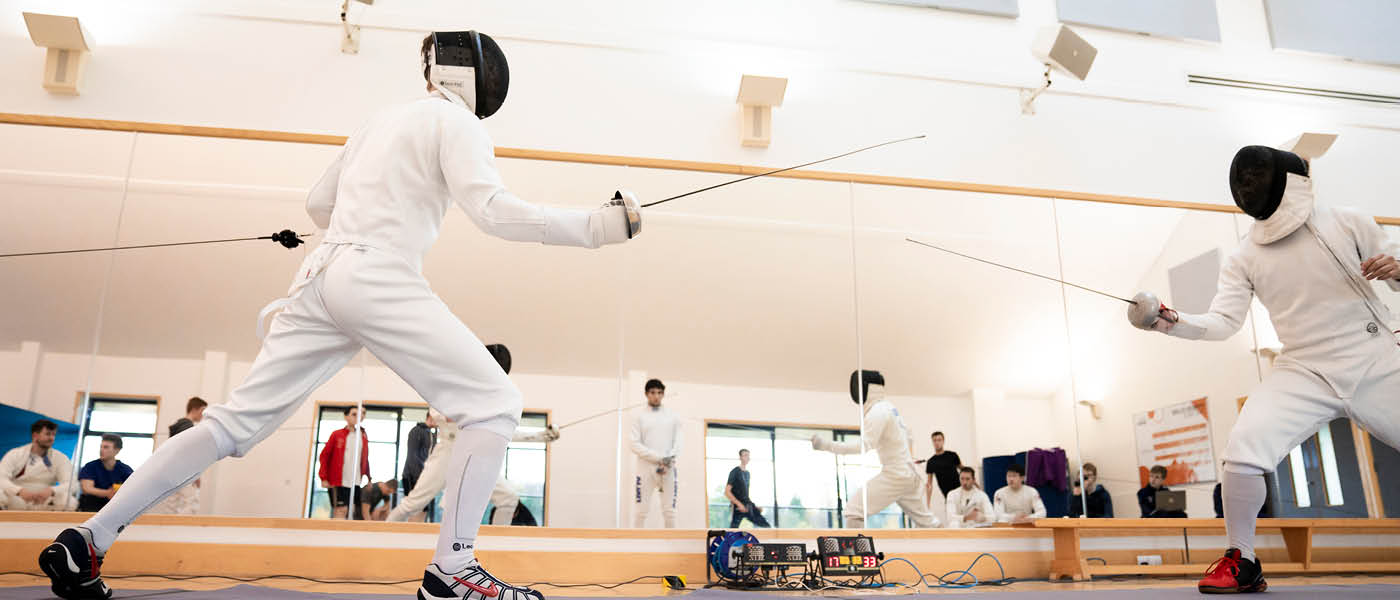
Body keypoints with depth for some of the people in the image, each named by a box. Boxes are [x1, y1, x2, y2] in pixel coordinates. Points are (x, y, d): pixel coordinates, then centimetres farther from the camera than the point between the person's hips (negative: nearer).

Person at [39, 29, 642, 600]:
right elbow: (493, 210, -14)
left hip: (321, 278, 8)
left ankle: (88, 540, 12)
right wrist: (595, 226, -14)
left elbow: (318, 202, 30)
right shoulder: (453, 120, 2)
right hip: (379, 279, -8)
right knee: (494, 406, -5)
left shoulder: (383, 119, 26)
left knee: (235, 424, 13)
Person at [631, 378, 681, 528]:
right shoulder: (640, 417, 6)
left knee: (669, 510, 2)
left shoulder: (672, 416, 11)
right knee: (641, 510, -4)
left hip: (668, 470, 2)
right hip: (646, 468, -2)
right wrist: (658, 458, -12)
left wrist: (668, 462, -10)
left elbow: (677, 442, 6)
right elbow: (635, 445, -2)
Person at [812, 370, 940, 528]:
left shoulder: (877, 411, -15)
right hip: (909, 474, 10)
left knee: (854, 511, -10)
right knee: (925, 521, 20)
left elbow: (863, 446, -27)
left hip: (895, 474, -10)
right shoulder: (890, 408, 15)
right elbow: (907, 439, 26)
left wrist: (826, 445, -30)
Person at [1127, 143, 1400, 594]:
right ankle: (1242, 562, -4)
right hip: (1304, 373, 0)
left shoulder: (1347, 223, -2)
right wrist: (1167, 320, -27)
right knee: (1243, 451, -22)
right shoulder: (1245, 257, 0)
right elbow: (1221, 323, -10)